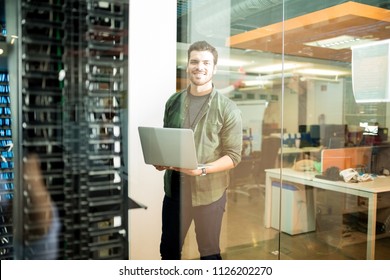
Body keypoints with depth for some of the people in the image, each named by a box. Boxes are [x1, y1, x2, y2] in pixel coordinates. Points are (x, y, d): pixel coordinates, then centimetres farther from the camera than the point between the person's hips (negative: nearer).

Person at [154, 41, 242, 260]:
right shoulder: (173, 102, 5)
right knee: (168, 249, 18)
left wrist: (202, 169, -23)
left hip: (209, 191, -3)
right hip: (174, 188, 4)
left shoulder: (227, 108, -8)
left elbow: (234, 156, -9)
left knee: (209, 252, 14)